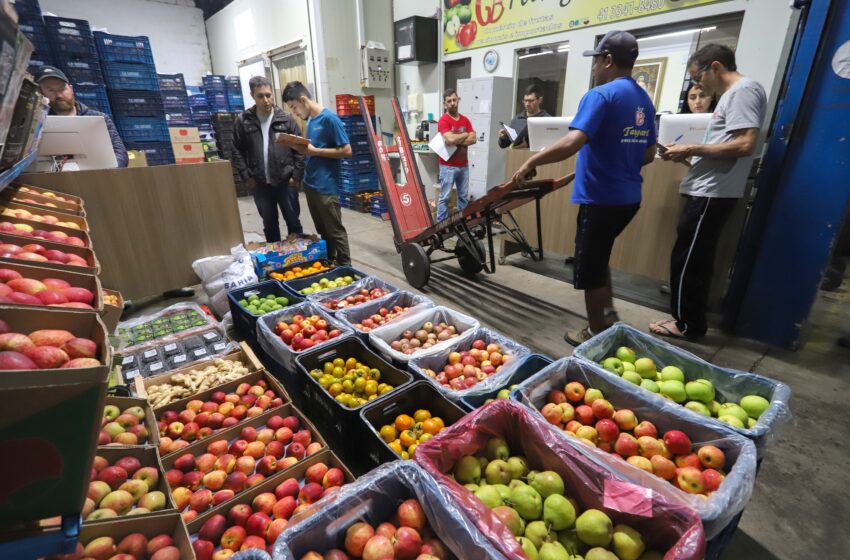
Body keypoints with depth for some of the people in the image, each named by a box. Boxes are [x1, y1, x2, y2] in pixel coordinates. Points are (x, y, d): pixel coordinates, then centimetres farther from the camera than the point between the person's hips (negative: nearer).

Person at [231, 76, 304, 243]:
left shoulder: (286, 119, 0)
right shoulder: (243, 121, 2)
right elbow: (237, 151, 4)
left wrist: (297, 175, -8)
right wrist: (246, 176, -4)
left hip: (285, 182, -1)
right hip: (260, 184, 1)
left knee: (293, 222, 9)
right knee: (269, 225, 13)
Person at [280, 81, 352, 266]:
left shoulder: (329, 118, -12)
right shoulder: (310, 120, 14)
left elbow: (346, 151, -16)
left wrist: (314, 150, -17)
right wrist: (298, 147, 2)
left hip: (326, 187, -8)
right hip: (310, 184, 9)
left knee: (336, 232, 0)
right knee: (322, 231, 16)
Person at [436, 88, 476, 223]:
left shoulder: (465, 120, 11)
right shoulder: (443, 120, -8)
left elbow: (473, 139, -1)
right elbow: (450, 139, -23)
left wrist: (456, 140, -13)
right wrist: (465, 135, -6)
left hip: (464, 165, 6)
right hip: (448, 165, -6)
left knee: (464, 197, 11)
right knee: (445, 197, -1)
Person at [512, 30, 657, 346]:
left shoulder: (601, 95, -13)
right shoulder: (644, 100, 13)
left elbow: (572, 143, -27)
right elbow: (648, 155, 19)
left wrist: (531, 162, -19)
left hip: (601, 198, -8)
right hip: (628, 197, 9)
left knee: (589, 269, 6)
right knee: (598, 258, 24)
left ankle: (596, 335, 19)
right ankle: (608, 316, 32)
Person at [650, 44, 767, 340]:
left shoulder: (743, 90, -10)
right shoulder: (733, 93, 20)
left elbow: (745, 145, -20)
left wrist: (691, 149, -14)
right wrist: (690, 155, 9)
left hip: (712, 193, -10)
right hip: (708, 191, 10)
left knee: (687, 260, -3)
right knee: (695, 260, 14)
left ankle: (687, 324, 9)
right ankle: (690, 320, 24)